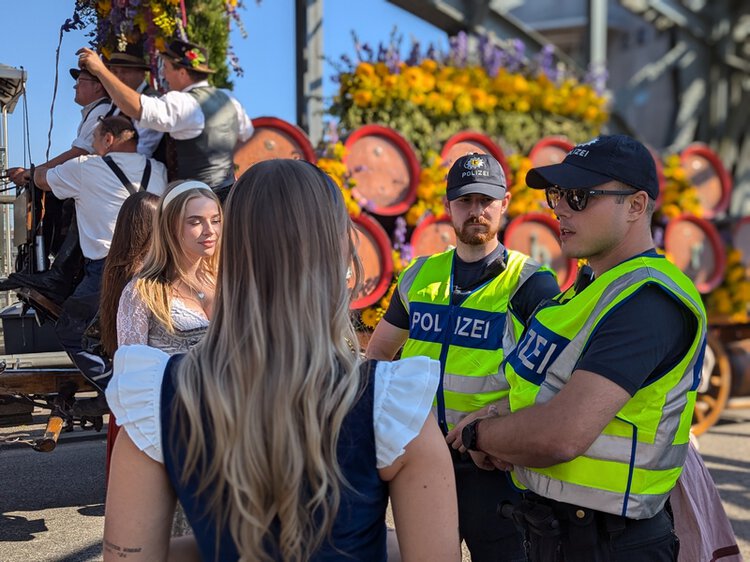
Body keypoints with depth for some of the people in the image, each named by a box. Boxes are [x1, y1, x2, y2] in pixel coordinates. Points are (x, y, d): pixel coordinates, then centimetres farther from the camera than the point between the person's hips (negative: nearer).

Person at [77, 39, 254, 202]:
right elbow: (246, 132, 28)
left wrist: (101, 70, -30)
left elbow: (137, 108, -34)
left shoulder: (186, 104, -19)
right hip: (228, 194, 9)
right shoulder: (228, 100, 9)